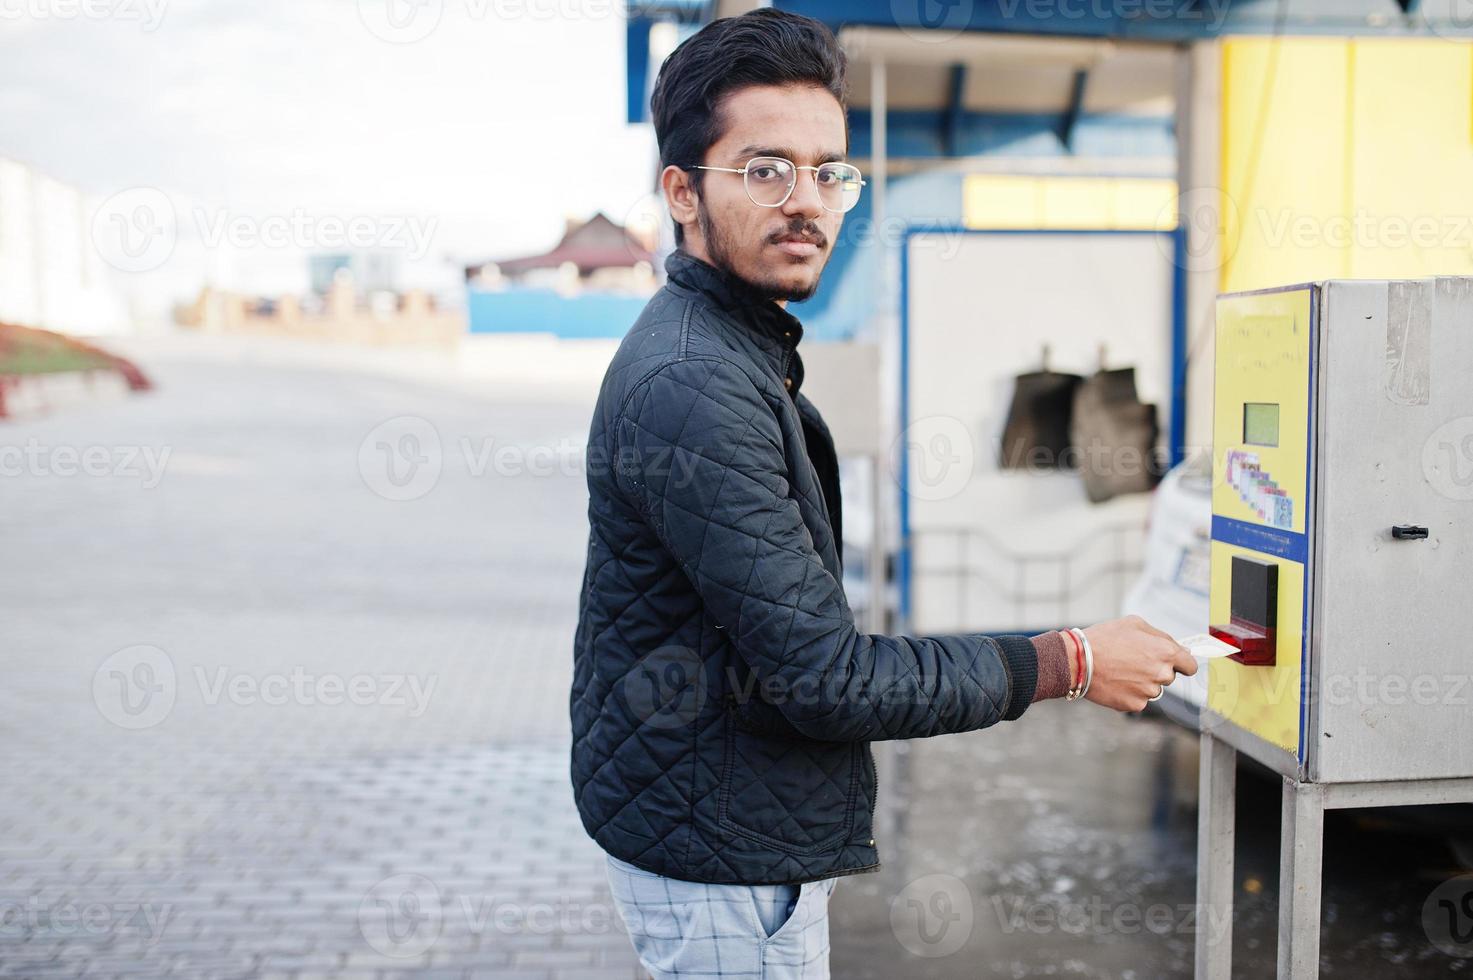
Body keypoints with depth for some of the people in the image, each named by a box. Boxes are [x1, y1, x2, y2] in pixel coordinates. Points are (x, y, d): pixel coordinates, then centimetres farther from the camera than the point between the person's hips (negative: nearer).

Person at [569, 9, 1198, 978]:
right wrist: (1067, 663, -17)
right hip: (723, 858, -10)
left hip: (736, 826, 10)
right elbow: (824, 675, -25)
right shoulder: (690, 389, -25)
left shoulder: (739, 351, 9)